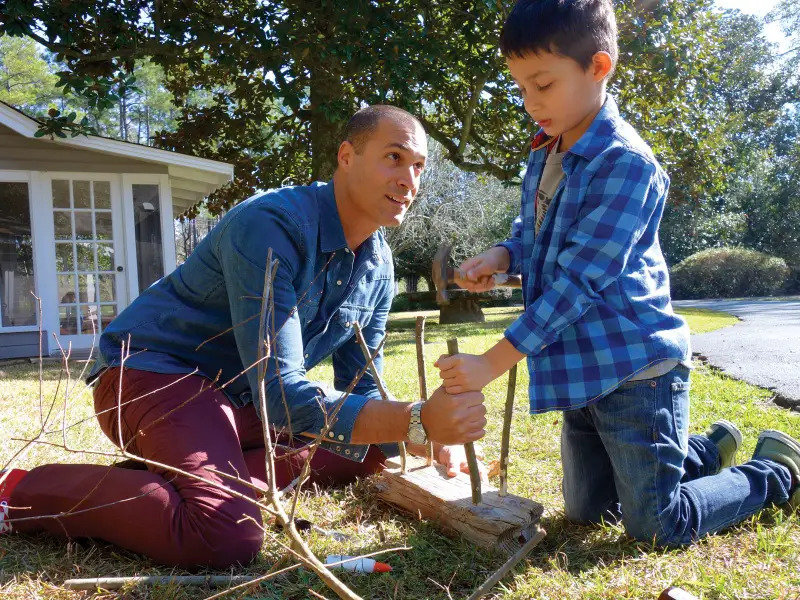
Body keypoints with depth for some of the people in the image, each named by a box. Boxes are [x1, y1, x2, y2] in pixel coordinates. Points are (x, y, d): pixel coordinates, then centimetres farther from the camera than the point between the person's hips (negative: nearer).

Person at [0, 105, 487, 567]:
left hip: (243, 397, 9)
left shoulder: (378, 266, 0)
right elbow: (280, 395, -32)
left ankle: (222, 476, -4)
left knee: (371, 452, 7)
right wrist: (419, 421, -40)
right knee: (228, 538, -31)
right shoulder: (271, 225, -26)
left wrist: (429, 442, -12)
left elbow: (361, 392, 7)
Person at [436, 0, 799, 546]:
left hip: (636, 365, -8)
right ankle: (708, 449, 39)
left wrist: (493, 362, -26)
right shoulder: (545, 156, 5)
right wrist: (503, 256, -8)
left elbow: (579, 279, -25)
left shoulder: (625, 162, -21)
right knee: (586, 511, 20)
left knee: (656, 527, 2)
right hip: (583, 371, 8)